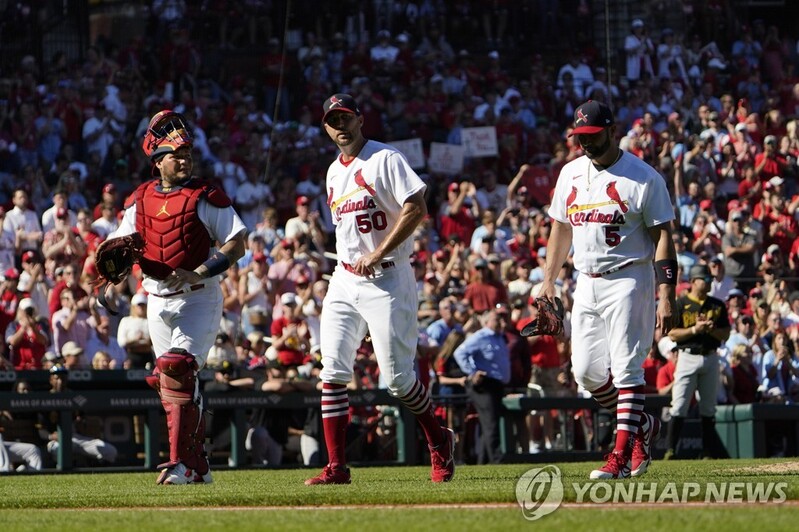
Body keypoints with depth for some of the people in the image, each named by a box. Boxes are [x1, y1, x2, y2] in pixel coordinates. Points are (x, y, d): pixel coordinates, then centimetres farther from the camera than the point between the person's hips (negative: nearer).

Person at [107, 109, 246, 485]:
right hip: (158, 301, 6)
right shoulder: (140, 200, 9)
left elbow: (238, 244, -11)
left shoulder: (205, 197, -6)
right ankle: (198, 465, 21)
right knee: (168, 382, 8)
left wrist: (199, 273, -21)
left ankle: (181, 463, -20)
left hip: (199, 299, -6)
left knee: (179, 369, -21)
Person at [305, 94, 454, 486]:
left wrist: (377, 255, -19)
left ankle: (439, 442, 18)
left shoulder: (385, 159, -8)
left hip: (387, 278, -7)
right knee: (333, 372, -5)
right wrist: (348, 263, 14)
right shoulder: (334, 172, 16)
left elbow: (417, 208, -17)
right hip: (344, 279, 7)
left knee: (396, 376, -5)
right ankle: (336, 466, -5)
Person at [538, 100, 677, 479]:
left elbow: (663, 237, -10)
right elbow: (561, 228, 21)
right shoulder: (571, 174, 11)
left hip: (628, 281, -7)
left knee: (626, 368, -11)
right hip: (586, 284, 7)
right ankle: (643, 426, 24)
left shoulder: (643, 178, -8)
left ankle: (622, 455, -10)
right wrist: (548, 280, 14)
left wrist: (666, 296, -17)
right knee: (587, 372, 5)